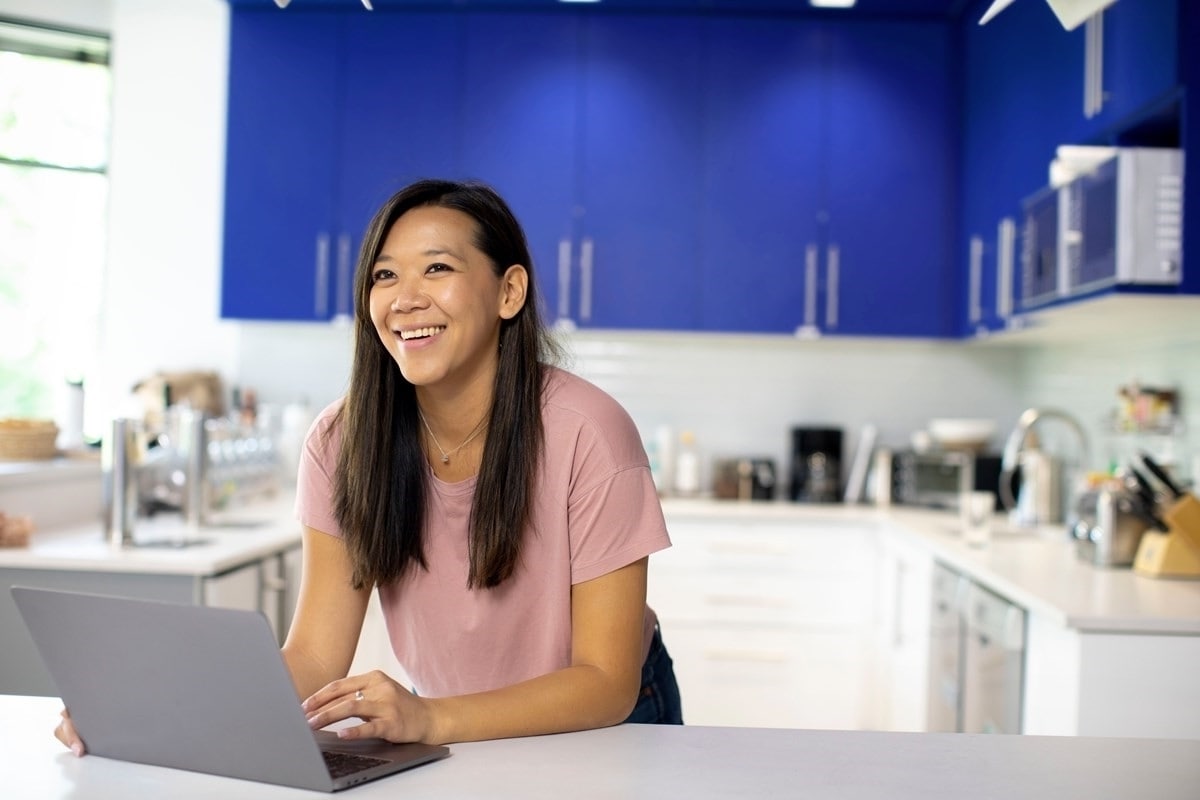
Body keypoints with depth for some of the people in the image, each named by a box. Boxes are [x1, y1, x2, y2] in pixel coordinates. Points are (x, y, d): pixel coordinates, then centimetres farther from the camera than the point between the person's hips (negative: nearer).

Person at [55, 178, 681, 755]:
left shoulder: (586, 434, -21)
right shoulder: (344, 439, -10)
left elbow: (607, 682, -20)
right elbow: (314, 660, -12)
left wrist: (430, 719, -35)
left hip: (604, 724, -2)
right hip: (449, 736, 2)